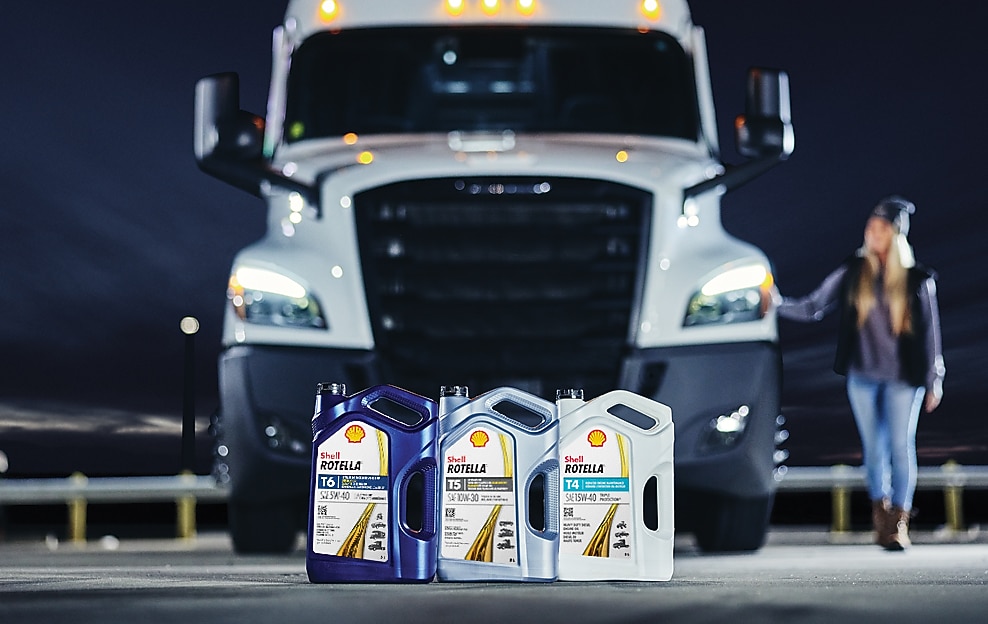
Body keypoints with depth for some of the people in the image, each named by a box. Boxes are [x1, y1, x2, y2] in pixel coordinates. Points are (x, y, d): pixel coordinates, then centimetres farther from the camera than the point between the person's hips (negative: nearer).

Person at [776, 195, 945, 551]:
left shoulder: (918, 281, -3)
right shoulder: (853, 273, 0)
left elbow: (930, 332, 2)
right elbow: (813, 307, 4)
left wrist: (935, 381, 4)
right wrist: (779, 304, -9)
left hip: (903, 378, -2)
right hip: (862, 377, 2)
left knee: (901, 445, -4)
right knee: (873, 447, 9)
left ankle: (900, 521, 7)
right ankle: (880, 515, 24)